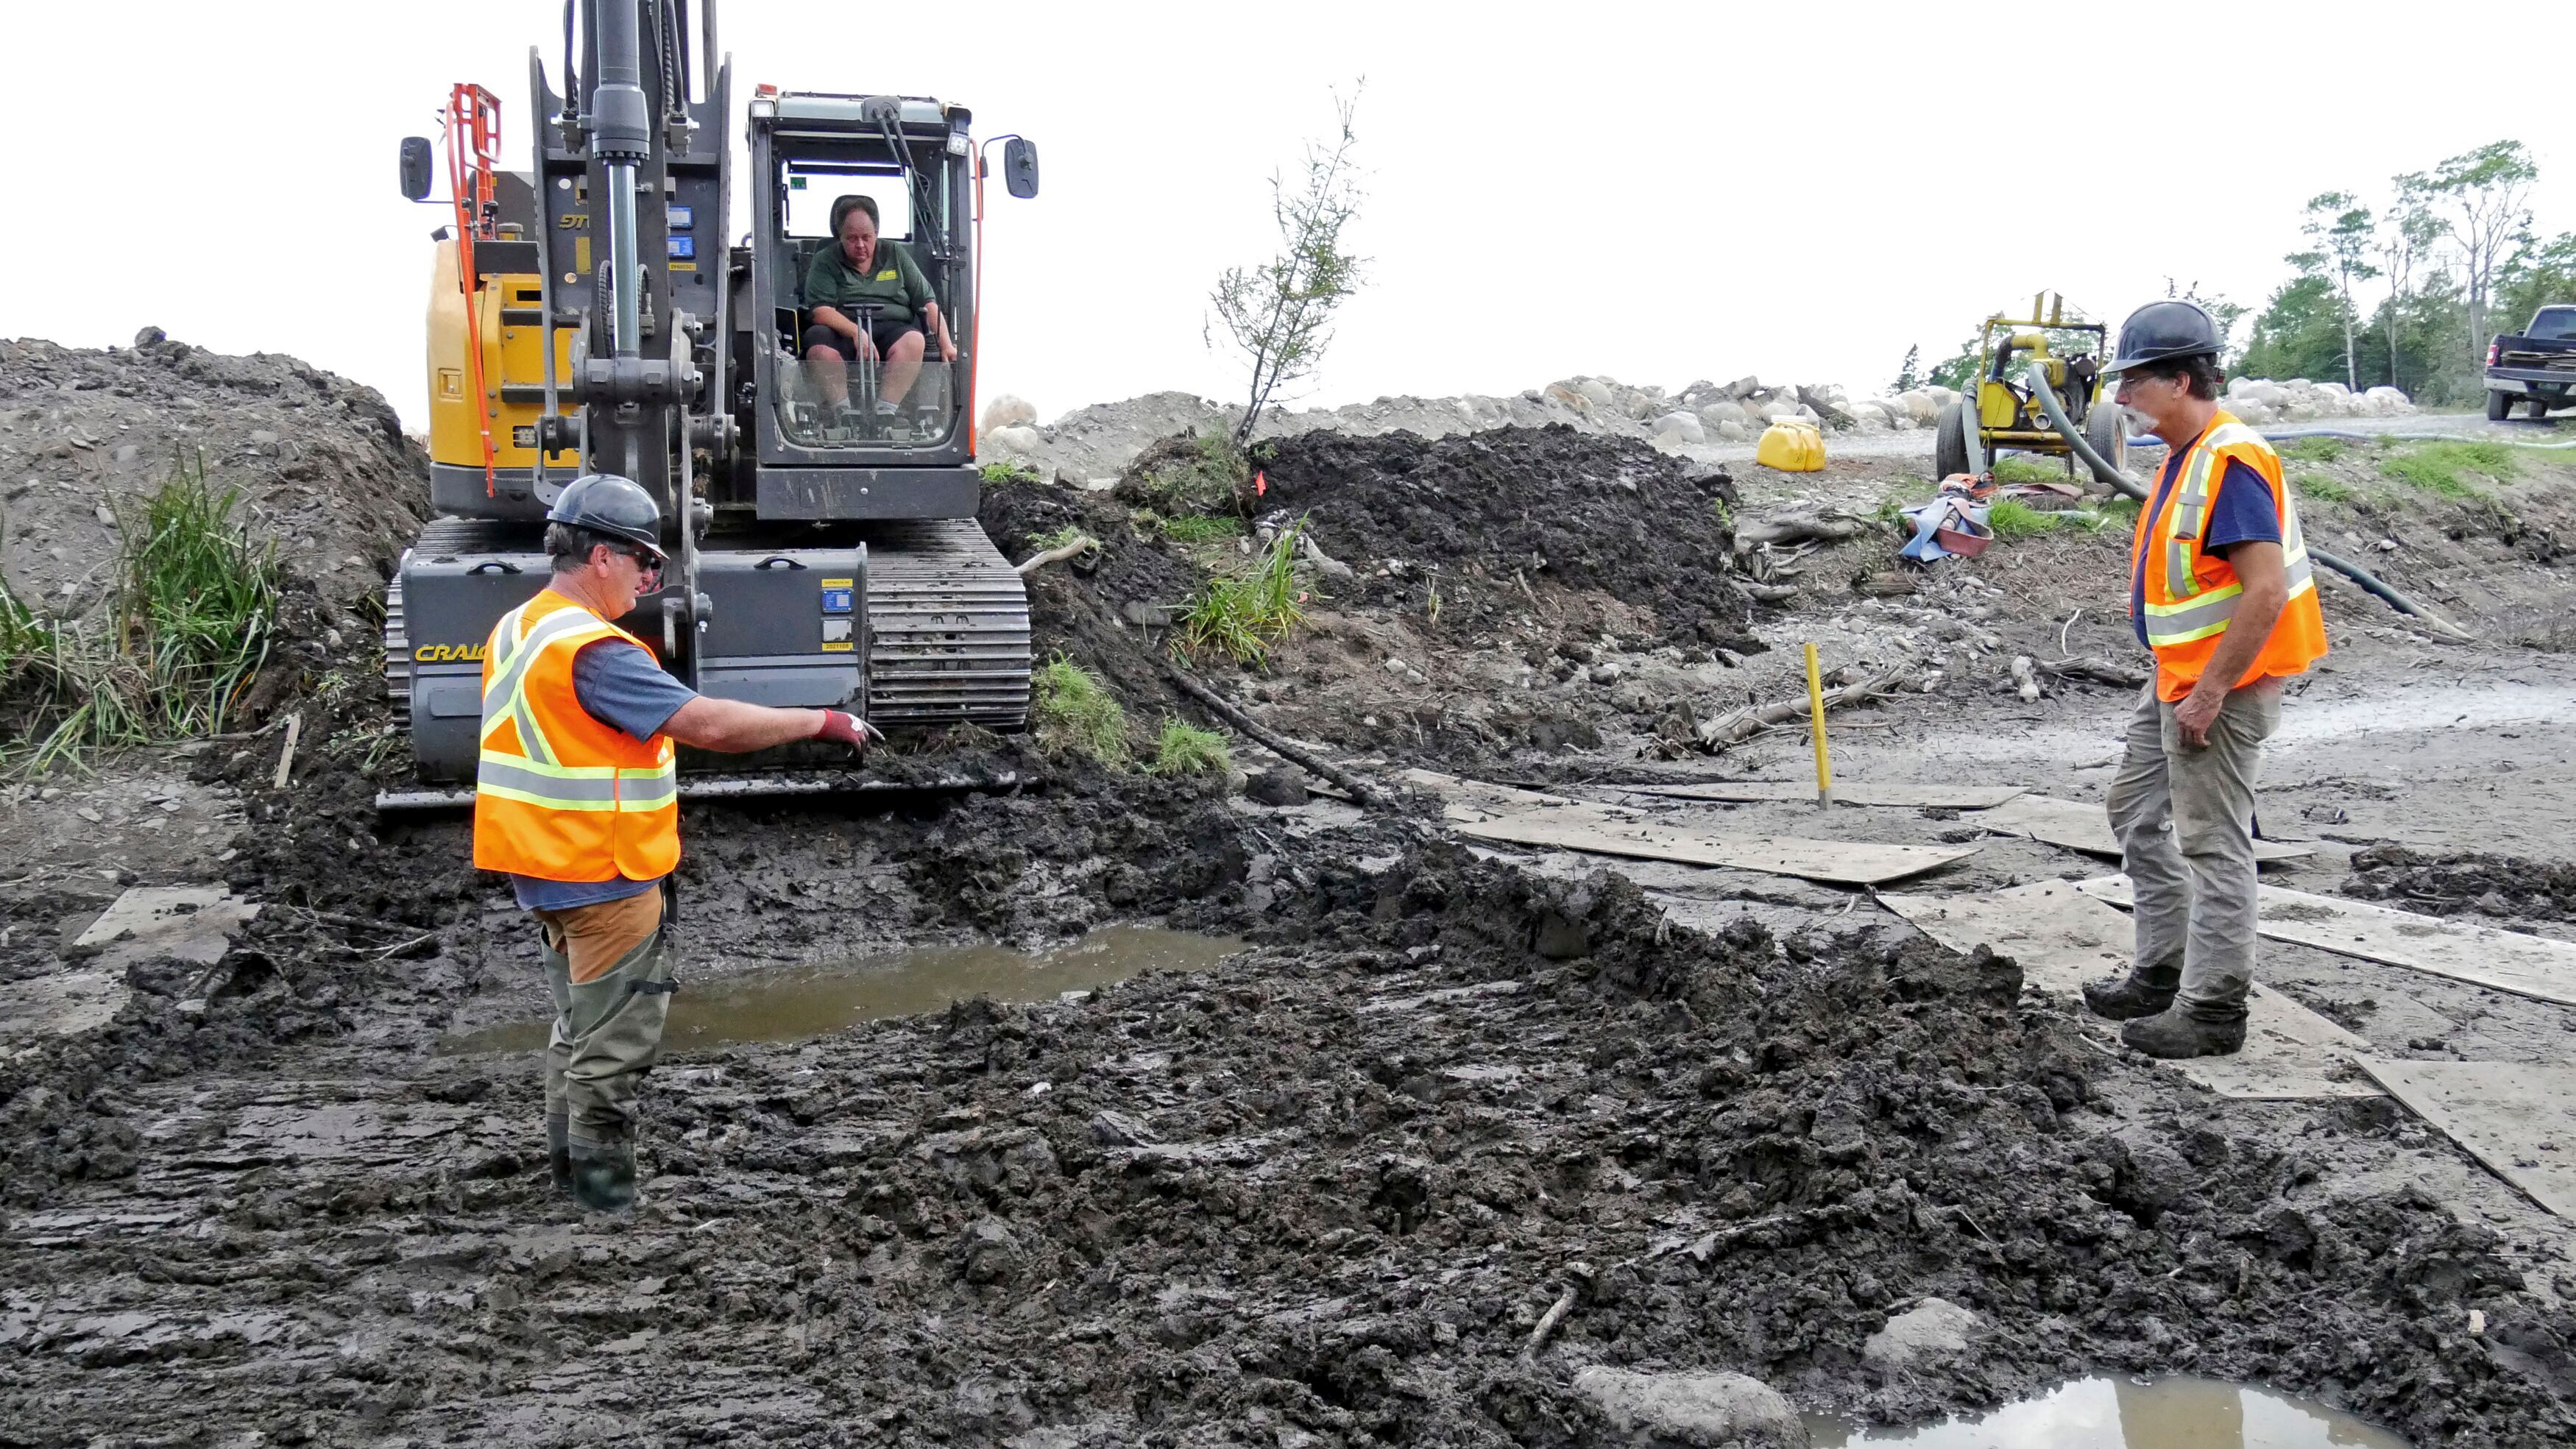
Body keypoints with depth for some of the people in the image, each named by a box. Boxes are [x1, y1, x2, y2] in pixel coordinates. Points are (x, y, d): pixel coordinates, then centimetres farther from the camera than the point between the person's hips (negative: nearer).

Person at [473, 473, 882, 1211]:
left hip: (546, 869, 10)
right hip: (604, 878, -10)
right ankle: (605, 1198, 5)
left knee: (579, 1032, 21)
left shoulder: (516, 630, 8)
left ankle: (568, 1173, 30)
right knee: (615, 1048, -1)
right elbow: (709, 723, -29)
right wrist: (824, 722, -22)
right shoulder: (591, 650, -24)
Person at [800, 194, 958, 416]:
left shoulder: (895, 254, 18)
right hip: (845, 333, -1)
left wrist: (946, 344, 1)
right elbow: (821, 311, -3)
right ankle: (842, 409, -42)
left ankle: (886, 409, -41)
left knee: (914, 341, -34)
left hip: (893, 328, 1)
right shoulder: (824, 262, 12)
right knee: (818, 345, -35)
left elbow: (928, 302, 14)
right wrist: (856, 333, -21)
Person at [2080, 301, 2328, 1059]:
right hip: (2180, 679, 11)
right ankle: (2163, 971, 30)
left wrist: (2209, 693, -23)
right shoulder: (2185, 457, 10)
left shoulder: (2230, 463, -22)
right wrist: (2180, 683, 19)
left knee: (2213, 843, -2)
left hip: (2221, 684, -11)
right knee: (2136, 810, 19)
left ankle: (2212, 1011, 8)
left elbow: (2266, 591, -27)